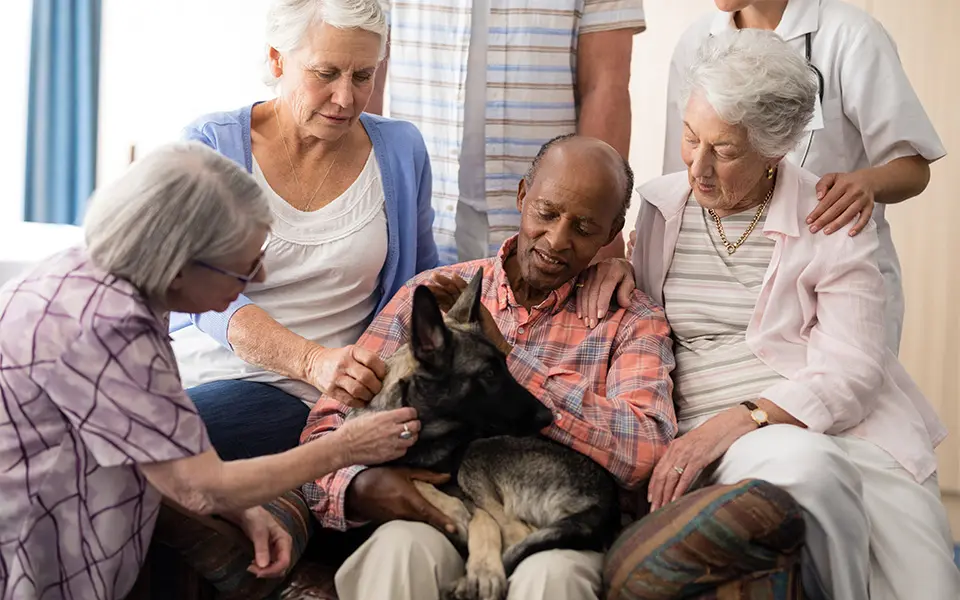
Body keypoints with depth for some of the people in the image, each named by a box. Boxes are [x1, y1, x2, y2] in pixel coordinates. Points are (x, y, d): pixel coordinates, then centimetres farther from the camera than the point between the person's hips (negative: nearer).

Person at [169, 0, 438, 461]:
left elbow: (420, 280, 18)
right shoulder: (212, 145, -1)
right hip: (197, 367, 1)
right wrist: (313, 361, -30)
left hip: (302, 400, -1)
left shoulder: (400, 151, 6)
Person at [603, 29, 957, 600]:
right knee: (805, 468, -36)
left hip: (838, 421, 0)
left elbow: (851, 371, -9)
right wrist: (609, 257, 4)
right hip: (713, 431, 1)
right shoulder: (660, 205, 10)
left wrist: (743, 418, -22)